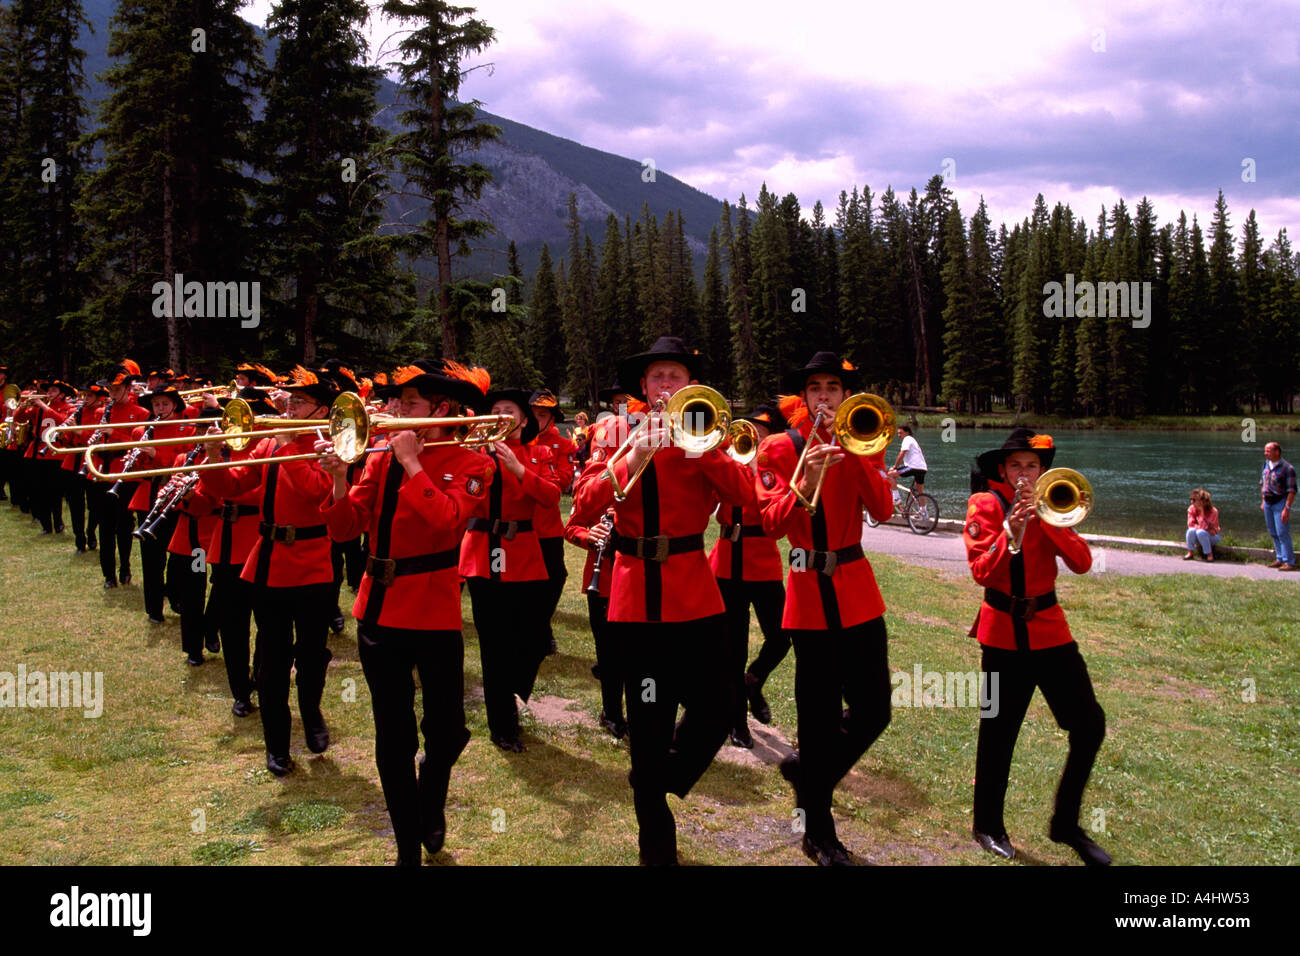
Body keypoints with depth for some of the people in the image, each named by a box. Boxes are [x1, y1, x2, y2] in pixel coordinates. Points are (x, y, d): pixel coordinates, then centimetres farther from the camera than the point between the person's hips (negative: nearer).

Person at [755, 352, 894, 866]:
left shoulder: (862, 445, 7)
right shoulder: (778, 449, 0)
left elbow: (882, 510, -9)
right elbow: (770, 524, -11)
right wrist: (804, 483, -27)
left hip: (857, 591, 3)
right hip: (809, 592, -3)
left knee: (873, 711, 1)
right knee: (820, 717, 1)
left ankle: (807, 769, 29)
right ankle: (819, 833, 16)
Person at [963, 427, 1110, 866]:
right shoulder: (985, 505, -4)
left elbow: (1082, 562, -7)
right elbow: (981, 572, -16)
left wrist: (1046, 519, -17)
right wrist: (1011, 533, -29)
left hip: (1049, 628, 4)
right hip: (1004, 633, -4)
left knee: (1089, 724, -1)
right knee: (998, 731, 4)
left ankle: (1066, 824, 15)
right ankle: (987, 826, 23)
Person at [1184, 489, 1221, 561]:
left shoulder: (1213, 511, -21)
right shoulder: (1191, 509, -10)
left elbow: (1203, 527, -28)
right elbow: (1190, 525, -13)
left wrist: (1202, 511, -34)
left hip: (1212, 537, -3)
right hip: (1198, 539, 3)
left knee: (1200, 532, -34)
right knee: (1191, 530, -29)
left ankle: (1210, 554, -21)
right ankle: (1190, 553, -16)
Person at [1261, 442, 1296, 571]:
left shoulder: (1287, 468, -16)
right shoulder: (1267, 464, 7)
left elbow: (1292, 490, -17)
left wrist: (1287, 509, -21)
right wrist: (1263, 501, 17)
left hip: (1280, 502, -7)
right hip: (1268, 502, 7)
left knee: (1282, 533, -9)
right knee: (1273, 533, 11)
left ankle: (1289, 562, -5)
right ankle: (1280, 559, 19)